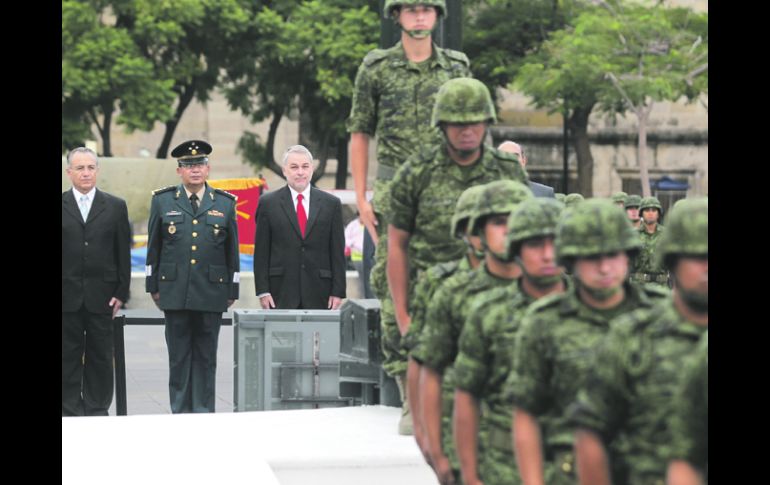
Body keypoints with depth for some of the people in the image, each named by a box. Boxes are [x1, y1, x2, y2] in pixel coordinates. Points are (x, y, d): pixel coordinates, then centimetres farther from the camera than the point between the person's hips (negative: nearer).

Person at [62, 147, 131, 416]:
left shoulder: (115, 207, 6)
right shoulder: (61, 205, 4)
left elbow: (123, 253, 5)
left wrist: (121, 292, -2)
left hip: (101, 295, 0)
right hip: (67, 295, 0)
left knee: (100, 356, 4)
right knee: (68, 355, 3)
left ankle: (98, 409, 11)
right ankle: (71, 410, 9)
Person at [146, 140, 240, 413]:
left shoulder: (225, 203, 7)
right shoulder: (163, 201, 7)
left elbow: (232, 250, 10)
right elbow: (153, 248, 10)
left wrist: (232, 290, 7)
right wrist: (153, 286, 7)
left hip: (211, 293, 0)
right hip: (174, 293, 0)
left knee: (206, 356, 3)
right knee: (179, 355, 2)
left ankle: (204, 412, 9)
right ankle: (181, 412, 8)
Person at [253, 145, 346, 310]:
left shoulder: (331, 203, 9)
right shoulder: (268, 203, 5)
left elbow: (338, 252, 7)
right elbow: (261, 252, 4)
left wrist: (338, 292, 1)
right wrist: (263, 291, -3)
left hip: (319, 295, 1)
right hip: (281, 294, -1)